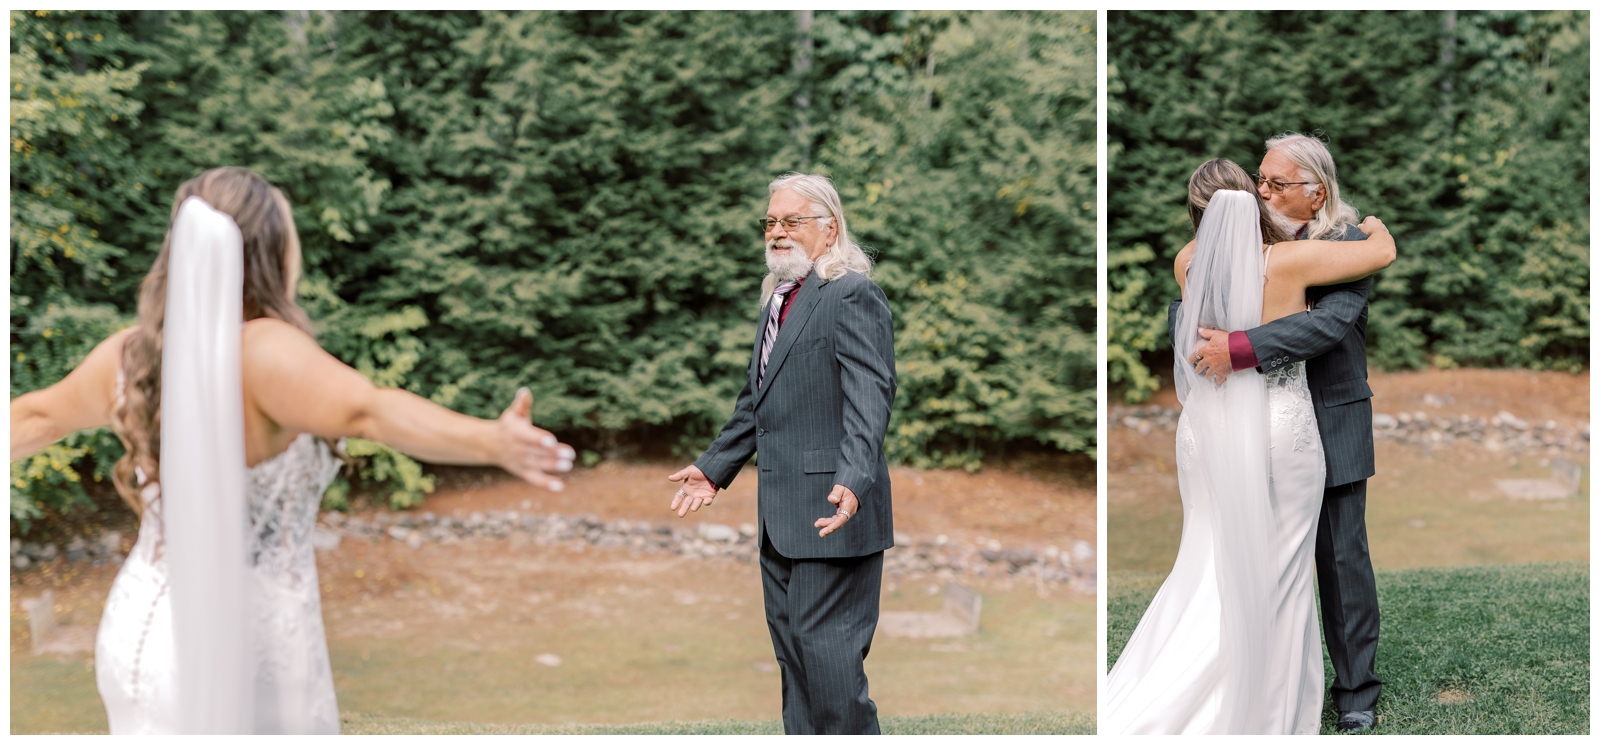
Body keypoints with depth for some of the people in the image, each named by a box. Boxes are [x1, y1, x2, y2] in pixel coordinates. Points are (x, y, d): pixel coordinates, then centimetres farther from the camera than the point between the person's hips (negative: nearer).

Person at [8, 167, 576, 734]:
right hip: (244, 662, -6)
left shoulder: (129, 356, -2)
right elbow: (370, 412, -41)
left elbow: (39, 417, 17)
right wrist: (494, 443, -55)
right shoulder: (261, 353, -23)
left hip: (138, 639, 6)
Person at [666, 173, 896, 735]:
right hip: (780, 518, 10)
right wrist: (714, 467, 24)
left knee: (828, 650, -8)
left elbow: (870, 398, -22)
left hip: (831, 514, -10)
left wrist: (852, 482, -33)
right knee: (792, 650, 14)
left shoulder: (853, 296, -12)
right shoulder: (777, 299, 18)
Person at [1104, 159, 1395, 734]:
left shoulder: (1188, 263, -6)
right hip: (1281, 434, -3)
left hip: (1206, 430, 4)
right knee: (1275, 579, 9)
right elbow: (1384, 253, -4)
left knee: (1212, 572, 15)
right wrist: (1372, 223, 16)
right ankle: (1268, 714, 17)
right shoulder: (1290, 261, -16)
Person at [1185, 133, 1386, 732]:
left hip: (1331, 430, -4)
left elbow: (1329, 322, -26)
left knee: (1342, 559, 5)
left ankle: (1356, 691, 18)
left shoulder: (1348, 246, -10)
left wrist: (1239, 349, -33)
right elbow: (1183, 302, 10)